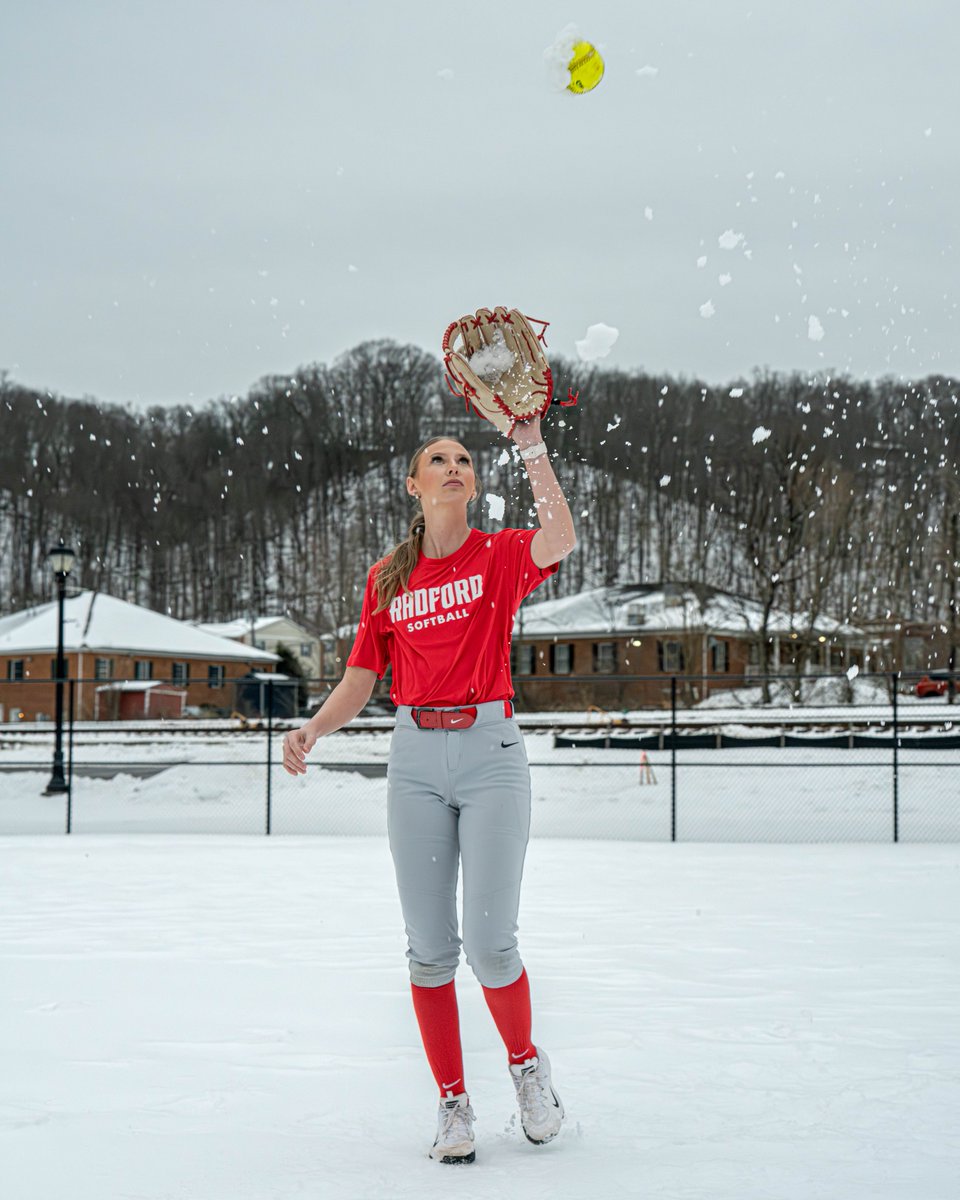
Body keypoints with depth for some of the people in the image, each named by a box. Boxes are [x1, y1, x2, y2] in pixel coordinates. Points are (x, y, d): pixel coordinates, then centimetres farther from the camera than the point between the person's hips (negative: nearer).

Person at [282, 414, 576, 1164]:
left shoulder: (500, 556, 4)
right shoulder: (389, 577, 12)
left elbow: (560, 539, -19)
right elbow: (361, 679, 13)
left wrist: (530, 443, -18)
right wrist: (311, 731, -4)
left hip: (490, 750, -3)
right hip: (416, 757, 3)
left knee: (489, 940, -9)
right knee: (430, 945, 2)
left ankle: (526, 1064, 19)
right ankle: (453, 1104, 13)